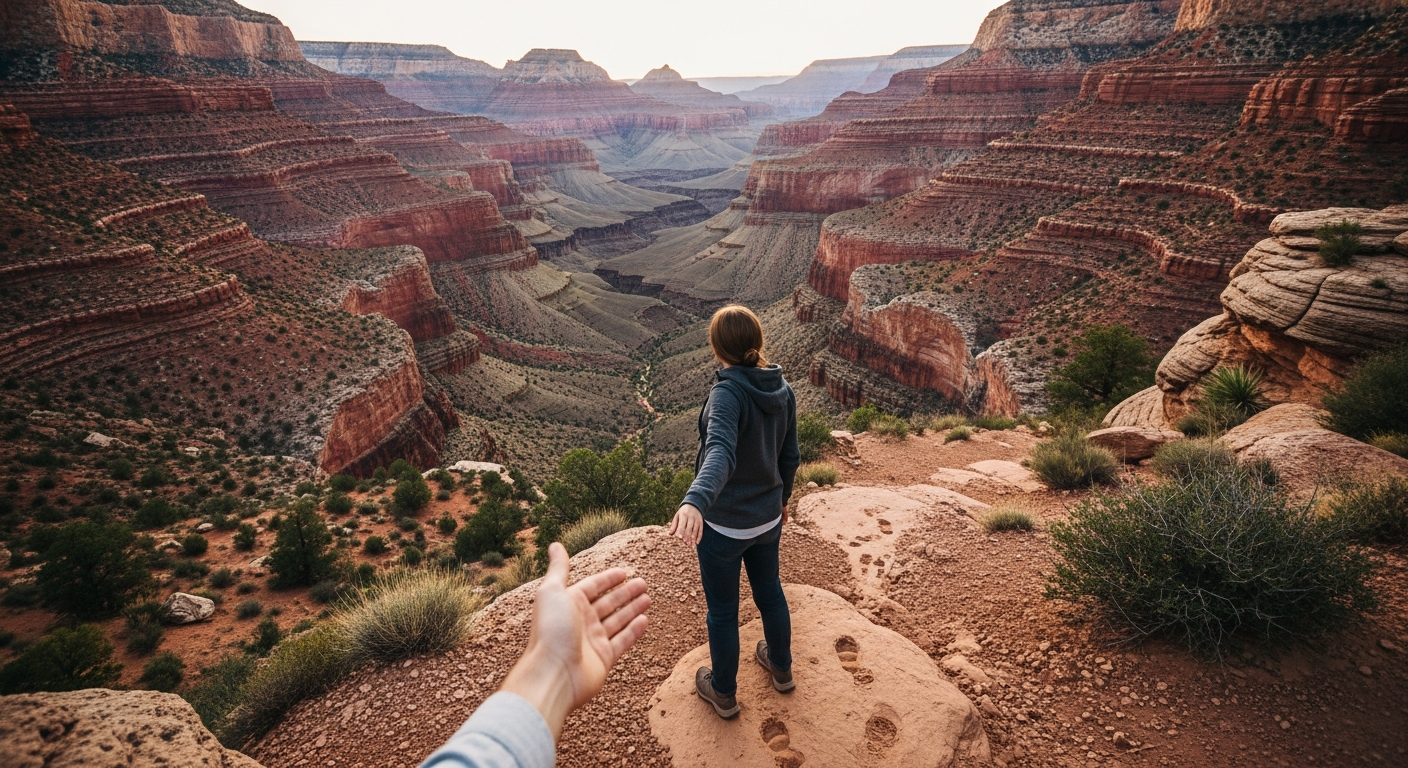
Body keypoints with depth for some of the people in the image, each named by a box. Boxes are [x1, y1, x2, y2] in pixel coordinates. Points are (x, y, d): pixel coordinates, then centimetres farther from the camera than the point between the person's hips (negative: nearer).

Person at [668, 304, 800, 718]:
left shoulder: (728, 393, -26)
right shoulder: (783, 391, -5)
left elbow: (720, 454, -44)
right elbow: (790, 456, 5)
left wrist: (694, 501, -60)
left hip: (724, 524, -6)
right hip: (767, 518, 6)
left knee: (722, 610, 16)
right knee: (770, 591, 28)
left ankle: (723, 692, 39)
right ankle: (781, 667, 52)